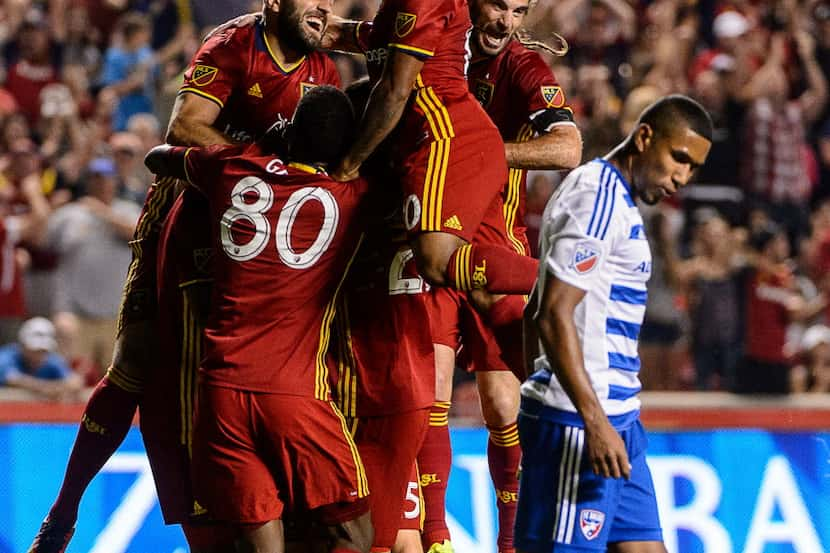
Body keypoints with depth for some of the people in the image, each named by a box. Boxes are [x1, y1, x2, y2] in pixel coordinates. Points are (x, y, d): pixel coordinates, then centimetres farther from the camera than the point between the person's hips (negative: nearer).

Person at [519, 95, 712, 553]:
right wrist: (595, 421, -24)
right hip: (579, 422, -11)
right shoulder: (597, 198, -12)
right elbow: (553, 314, -20)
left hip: (615, 417, 11)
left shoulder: (617, 201, 20)